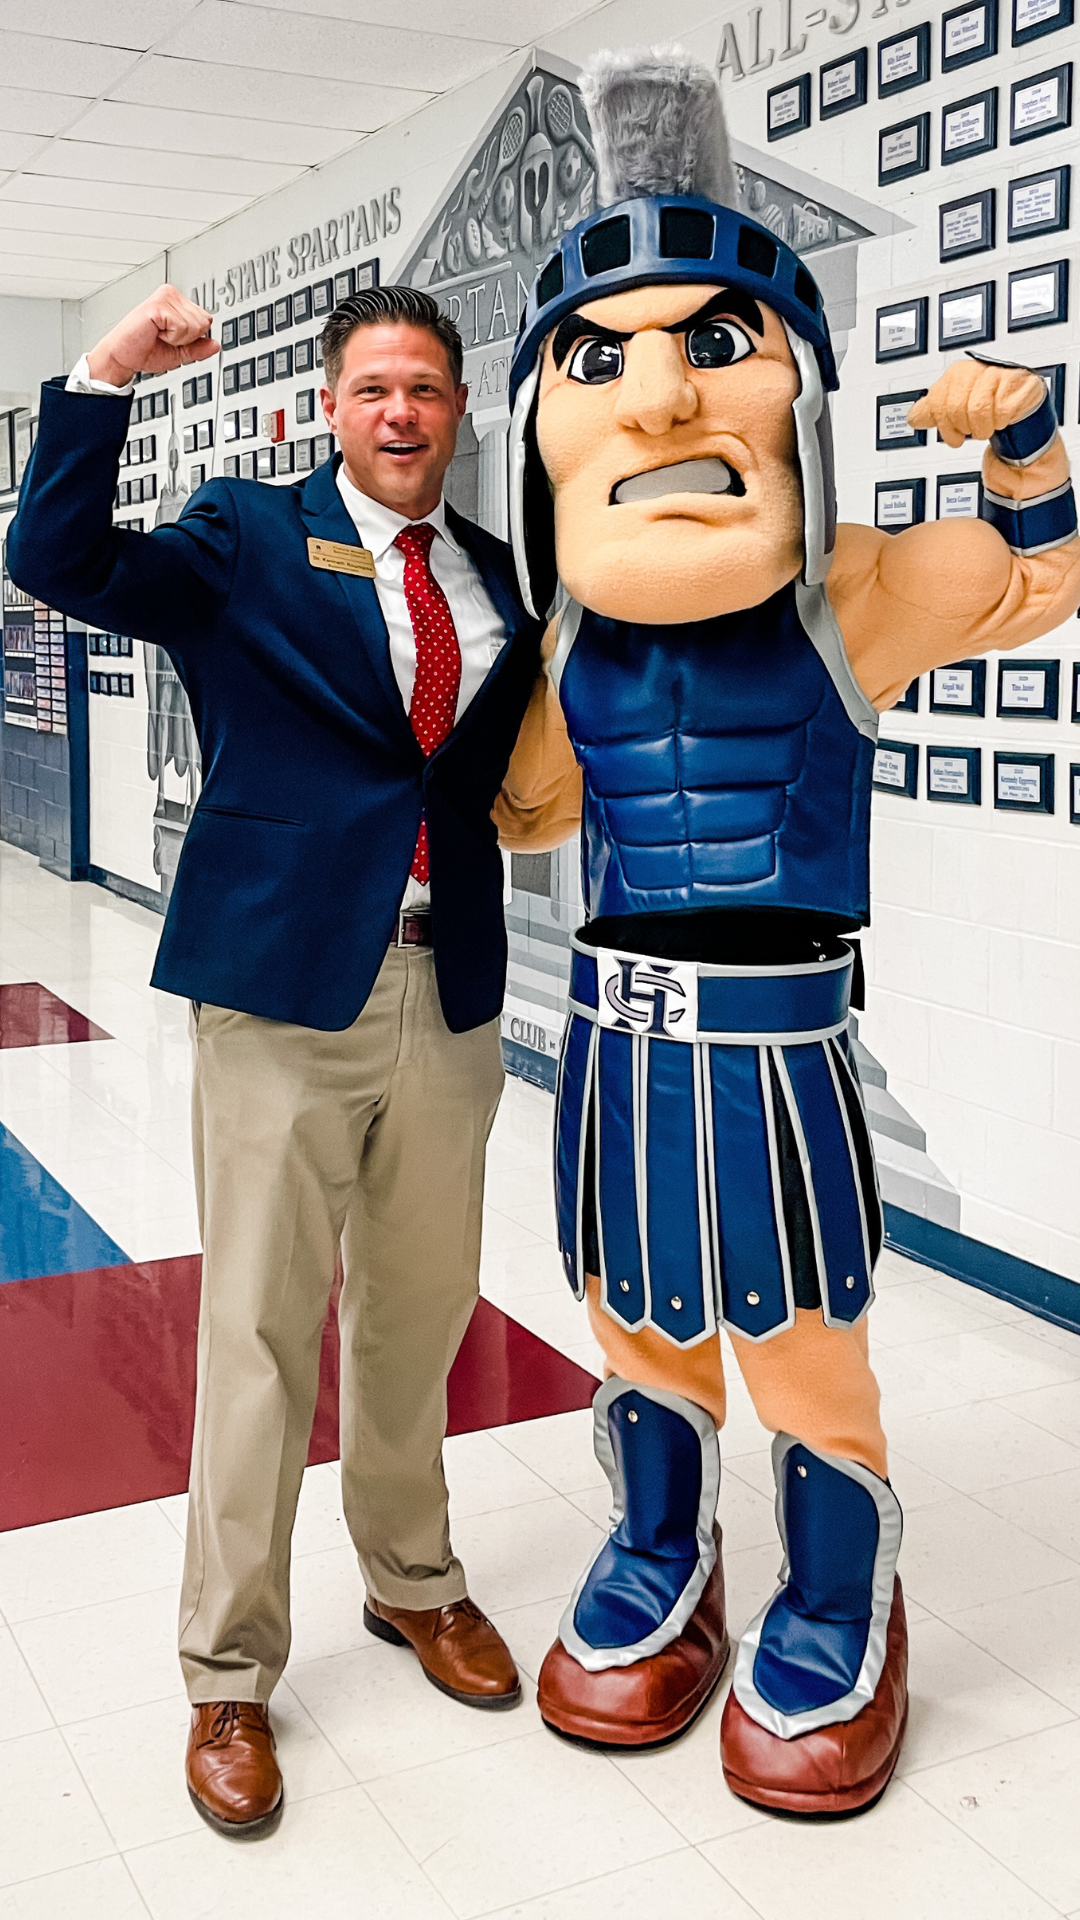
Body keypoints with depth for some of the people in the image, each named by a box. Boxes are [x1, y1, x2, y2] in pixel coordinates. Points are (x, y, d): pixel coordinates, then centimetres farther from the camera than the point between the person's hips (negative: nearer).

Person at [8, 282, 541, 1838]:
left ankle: (411, 1579, 39)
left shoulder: (502, 578, 12)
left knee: (418, 1314, 17)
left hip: (450, 988, 4)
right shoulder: (249, 542, 1)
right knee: (260, 1333, 3)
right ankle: (229, 1676, 19)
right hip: (285, 980, -4)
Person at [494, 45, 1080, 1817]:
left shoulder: (842, 600, -7)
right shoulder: (575, 643, 2)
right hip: (615, 1039, 4)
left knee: (810, 1369, 9)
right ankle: (661, 1572, 44)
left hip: (776, 1049, -3)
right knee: (641, 1342, 19)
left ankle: (839, 1624, 34)